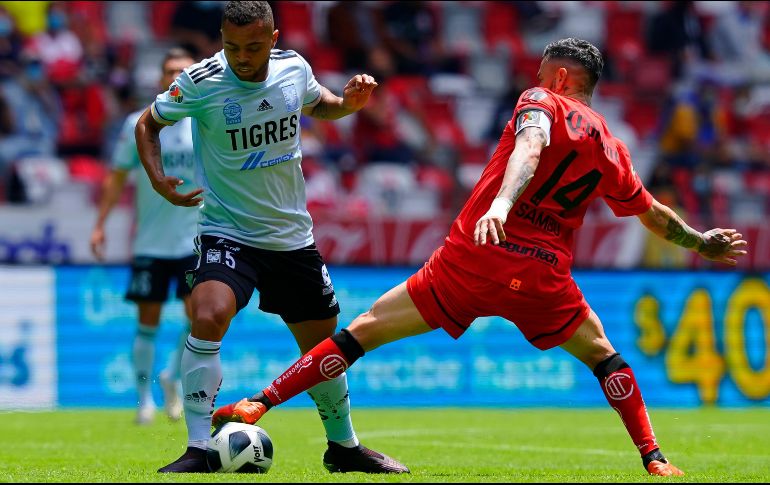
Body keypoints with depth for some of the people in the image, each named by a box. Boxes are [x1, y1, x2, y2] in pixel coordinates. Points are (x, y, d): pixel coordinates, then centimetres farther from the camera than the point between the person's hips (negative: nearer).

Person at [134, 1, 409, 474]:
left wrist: (349, 102, -3)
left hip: (293, 236, 4)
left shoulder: (294, 68, -5)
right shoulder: (199, 83, -16)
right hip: (227, 233, -4)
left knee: (323, 347, 12)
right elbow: (149, 123, 1)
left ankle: (344, 446, 37)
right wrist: (158, 179, -15)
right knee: (209, 317, -31)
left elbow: (316, 103, 18)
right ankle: (198, 450, -23)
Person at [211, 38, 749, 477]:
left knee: (362, 331, 3)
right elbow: (654, 215, 29)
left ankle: (260, 403, -2)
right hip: (543, 276, 3)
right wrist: (701, 242, 47)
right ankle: (654, 458, 16)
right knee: (602, 355, 26)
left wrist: (502, 203, -36)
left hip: (470, 259, -2)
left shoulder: (540, 102, 5)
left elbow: (529, 147, -18)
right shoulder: (611, 148, 16)